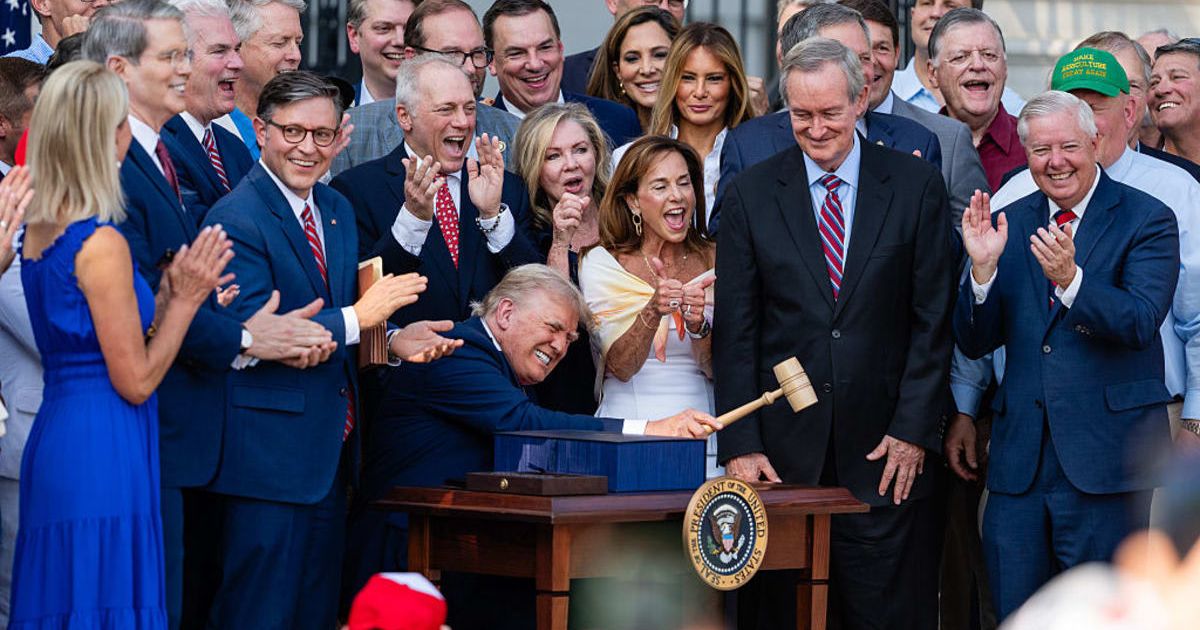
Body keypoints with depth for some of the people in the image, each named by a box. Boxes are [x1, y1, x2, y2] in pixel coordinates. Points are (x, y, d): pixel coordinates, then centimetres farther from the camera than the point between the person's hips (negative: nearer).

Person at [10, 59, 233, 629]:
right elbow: (136, 381, -13)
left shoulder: (37, 229, 8)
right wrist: (186, 298, -5)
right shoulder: (101, 244, -17)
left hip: (55, 446, 9)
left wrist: (169, 293, 8)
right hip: (103, 452, -9)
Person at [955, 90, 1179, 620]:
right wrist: (982, 268, -11)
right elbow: (975, 342, 7)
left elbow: (1140, 323, -15)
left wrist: (1070, 278, -31)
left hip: (1105, 456, -4)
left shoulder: (1147, 220, -1)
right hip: (1020, 455, 4)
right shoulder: (1010, 223, 11)